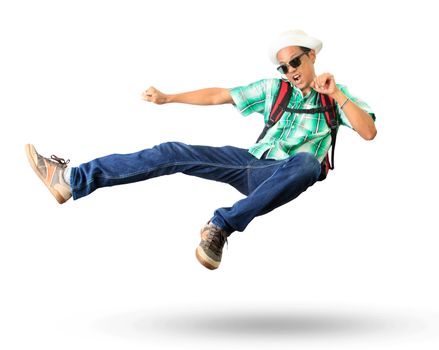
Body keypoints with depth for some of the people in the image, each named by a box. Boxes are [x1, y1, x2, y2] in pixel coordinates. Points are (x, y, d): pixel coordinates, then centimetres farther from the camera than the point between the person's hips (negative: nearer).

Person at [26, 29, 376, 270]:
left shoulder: (336, 96, 6)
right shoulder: (273, 88, 15)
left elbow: (370, 132, -8)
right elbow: (219, 95, 16)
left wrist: (336, 94, -16)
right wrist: (169, 98, 10)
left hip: (281, 178, -4)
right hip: (251, 161, 4)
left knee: (308, 162, -40)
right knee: (173, 152, -12)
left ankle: (222, 226, -40)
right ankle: (73, 179, -17)